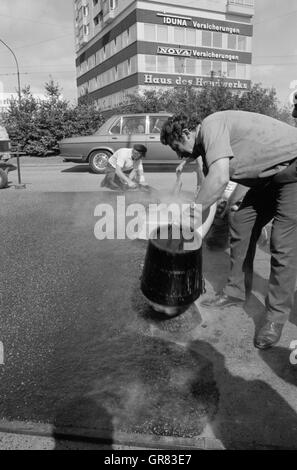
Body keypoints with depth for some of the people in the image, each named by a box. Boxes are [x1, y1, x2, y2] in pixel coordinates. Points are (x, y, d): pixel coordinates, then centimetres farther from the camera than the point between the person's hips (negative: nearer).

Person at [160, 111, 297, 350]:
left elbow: (220, 179, -34)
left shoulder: (211, 125, -19)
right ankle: (236, 290, 19)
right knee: (240, 225, 7)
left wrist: (194, 208, -22)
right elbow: (211, 193, 11)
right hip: (270, 177, 10)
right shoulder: (208, 145, 10)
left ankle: (277, 315, 2)